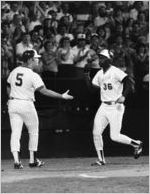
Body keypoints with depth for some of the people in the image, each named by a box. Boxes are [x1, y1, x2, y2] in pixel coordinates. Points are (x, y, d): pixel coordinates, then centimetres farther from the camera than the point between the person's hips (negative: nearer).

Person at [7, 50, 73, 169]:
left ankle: (16, 160, -10)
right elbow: (44, 91, -17)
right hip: (26, 105, -5)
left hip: (13, 104, 5)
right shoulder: (33, 75, -13)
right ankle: (33, 160, 17)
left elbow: (8, 88, 15)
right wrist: (62, 96, -13)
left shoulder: (14, 72, 6)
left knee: (15, 133, 2)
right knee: (33, 132, 13)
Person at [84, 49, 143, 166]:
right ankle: (101, 159, 7)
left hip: (116, 107, -7)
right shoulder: (100, 74, 11)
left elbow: (128, 82, -21)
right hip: (104, 107, 7)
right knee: (96, 133, -2)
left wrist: (123, 96, -34)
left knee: (115, 137, -10)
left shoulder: (115, 72, -12)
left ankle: (136, 144, 13)